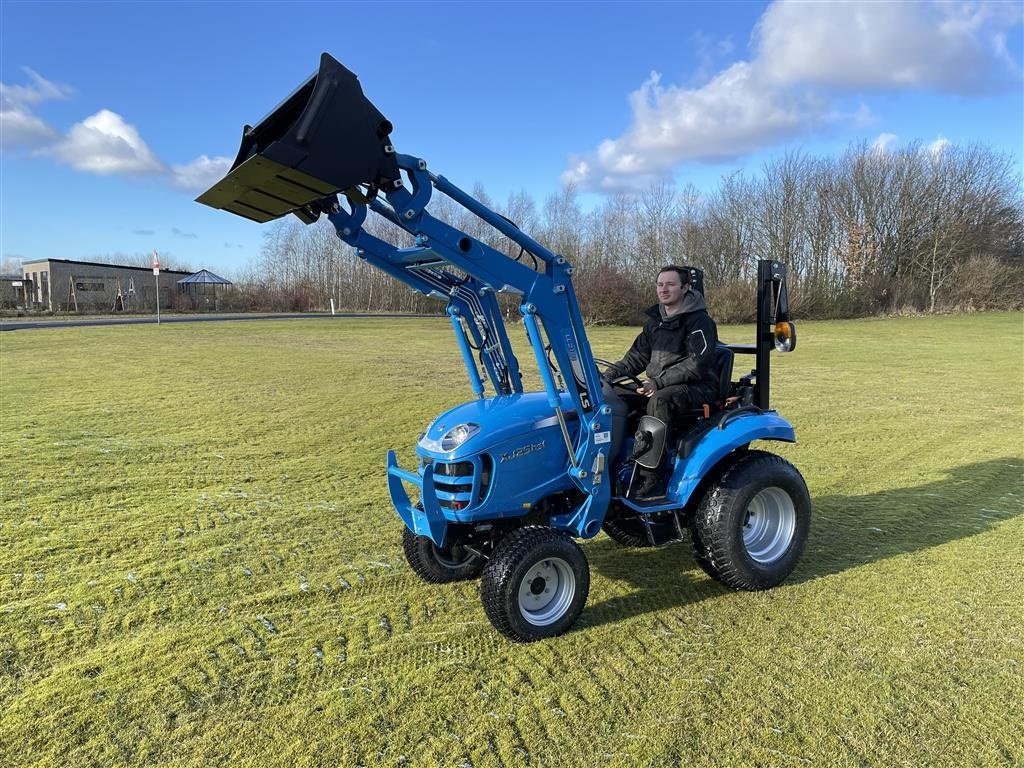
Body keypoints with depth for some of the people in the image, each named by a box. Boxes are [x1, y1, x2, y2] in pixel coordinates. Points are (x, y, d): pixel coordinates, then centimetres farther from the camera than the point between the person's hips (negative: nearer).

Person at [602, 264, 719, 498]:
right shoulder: (655, 321, 14)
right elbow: (637, 357, 16)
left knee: (659, 400, -38)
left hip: (697, 388, -7)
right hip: (658, 387, 8)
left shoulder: (699, 321, -9)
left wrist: (659, 382, -27)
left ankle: (649, 477, -35)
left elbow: (697, 364, -20)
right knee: (612, 395, -12)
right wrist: (609, 375, -1)